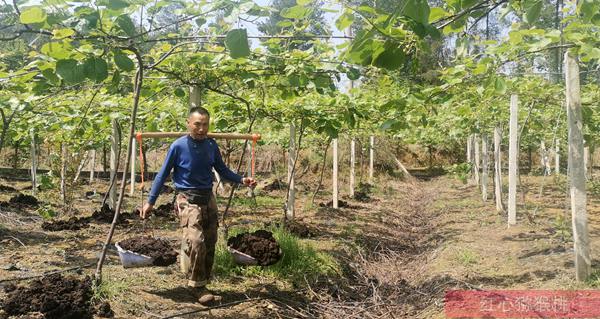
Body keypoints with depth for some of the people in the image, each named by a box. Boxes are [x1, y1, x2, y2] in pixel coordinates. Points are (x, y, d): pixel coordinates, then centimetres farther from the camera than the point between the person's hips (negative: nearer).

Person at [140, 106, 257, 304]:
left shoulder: (211, 146, 2)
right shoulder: (178, 146, -10)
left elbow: (223, 170, 13)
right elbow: (163, 175, -3)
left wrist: (241, 180, -3)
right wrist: (150, 202, -3)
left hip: (208, 199, 5)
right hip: (188, 200, -5)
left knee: (209, 243, 6)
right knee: (196, 241, -20)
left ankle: (201, 282, 21)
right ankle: (197, 286, -6)